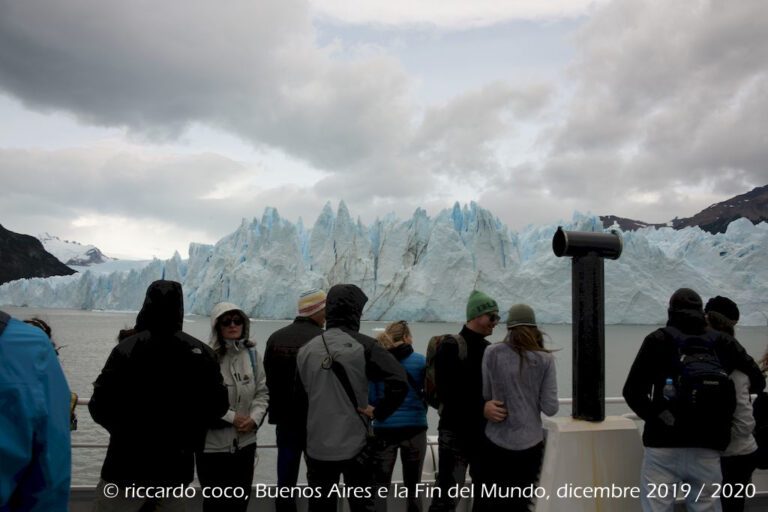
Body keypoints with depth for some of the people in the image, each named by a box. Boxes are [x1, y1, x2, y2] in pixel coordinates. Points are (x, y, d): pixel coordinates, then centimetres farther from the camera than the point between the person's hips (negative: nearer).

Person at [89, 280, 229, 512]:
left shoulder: (128, 348, -14)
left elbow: (100, 406, -12)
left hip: (129, 462, -4)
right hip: (177, 464, 4)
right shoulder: (203, 352, -2)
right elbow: (218, 405, 2)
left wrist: (122, 429, 9)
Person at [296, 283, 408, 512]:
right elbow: (399, 383, -22)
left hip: (317, 448, 4)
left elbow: (300, 399, 10)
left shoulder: (306, 350, 2)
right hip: (355, 444, -3)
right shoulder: (363, 345, -12)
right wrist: (378, 412, -10)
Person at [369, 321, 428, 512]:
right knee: (413, 486, 15)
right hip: (415, 428, 0)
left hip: (384, 429, 0)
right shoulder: (420, 361, -4)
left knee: (379, 486, 9)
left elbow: (370, 398, -3)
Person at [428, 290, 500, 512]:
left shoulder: (489, 349, 11)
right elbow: (446, 392, -20)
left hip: (484, 432, 7)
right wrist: (481, 407, -27)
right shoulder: (450, 347, -11)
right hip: (455, 432, -7)